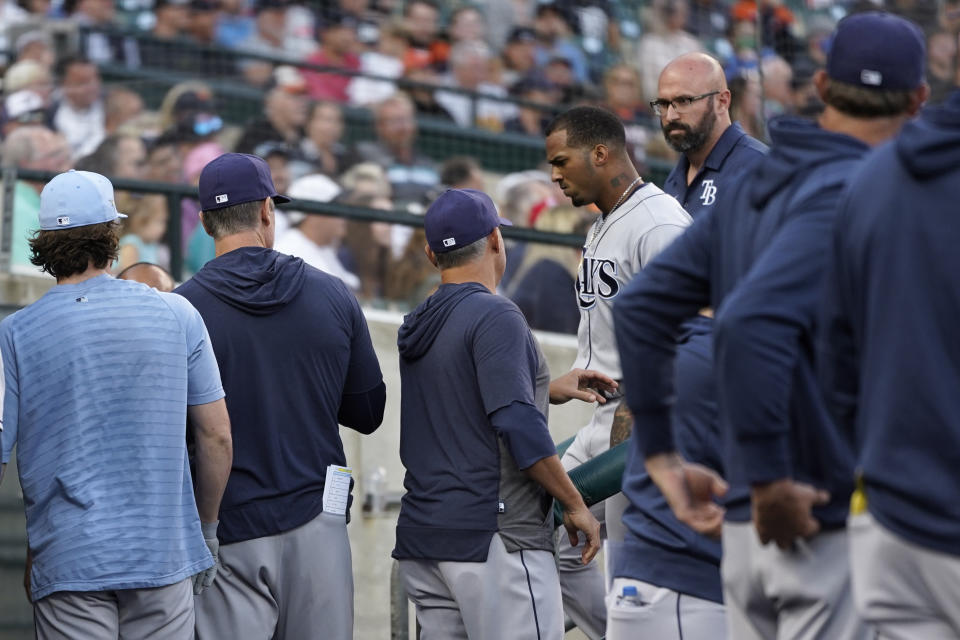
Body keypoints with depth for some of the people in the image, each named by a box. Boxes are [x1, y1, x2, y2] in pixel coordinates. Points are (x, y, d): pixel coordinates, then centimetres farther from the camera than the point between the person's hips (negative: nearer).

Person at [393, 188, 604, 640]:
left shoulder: (417, 326, 15)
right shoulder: (495, 316, -10)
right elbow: (518, 425, -19)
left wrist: (547, 391, 34)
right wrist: (575, 506, -11)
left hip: (421, 537, 8)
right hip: (493, 536, -8)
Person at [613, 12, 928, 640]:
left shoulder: (751, 189, 12)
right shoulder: (853, 194, -13)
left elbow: (641, 305, 13)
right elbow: (752, 322, -26)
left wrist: (662, 455, 16)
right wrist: (771, 482, -20)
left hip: (746, 529, 8)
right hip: (830, 529, -8)